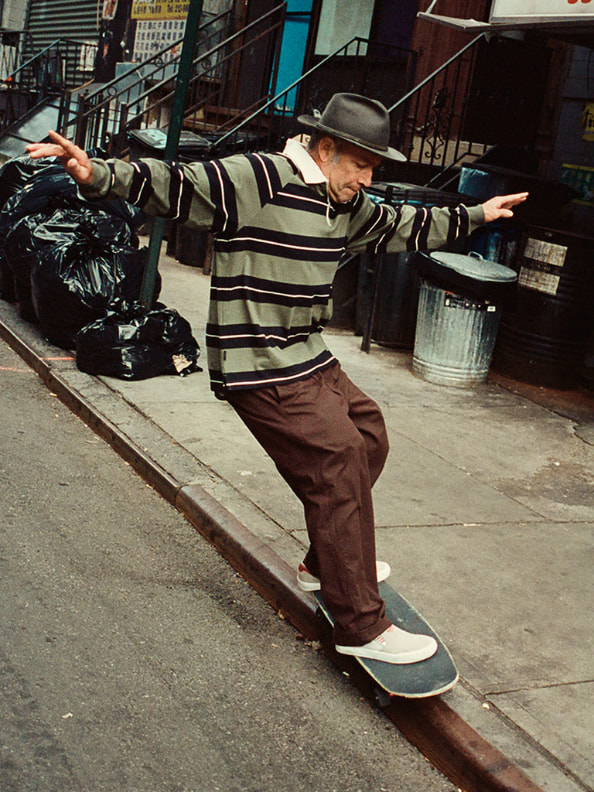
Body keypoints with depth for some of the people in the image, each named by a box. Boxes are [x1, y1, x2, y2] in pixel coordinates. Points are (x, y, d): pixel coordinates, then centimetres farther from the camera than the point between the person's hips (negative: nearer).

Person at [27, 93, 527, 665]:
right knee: (338, 462, -15)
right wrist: (99, 176, -35)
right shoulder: (255, 180, -14)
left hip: (310, 360, 10)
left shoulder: (347, 206, 13)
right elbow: (172, 185, -19)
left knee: (368, 435, 17)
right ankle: (361, 627, -6)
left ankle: (326, 564, 36)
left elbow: (402, 228, 29)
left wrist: (476, 216, 36)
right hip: (260, 370, -10)